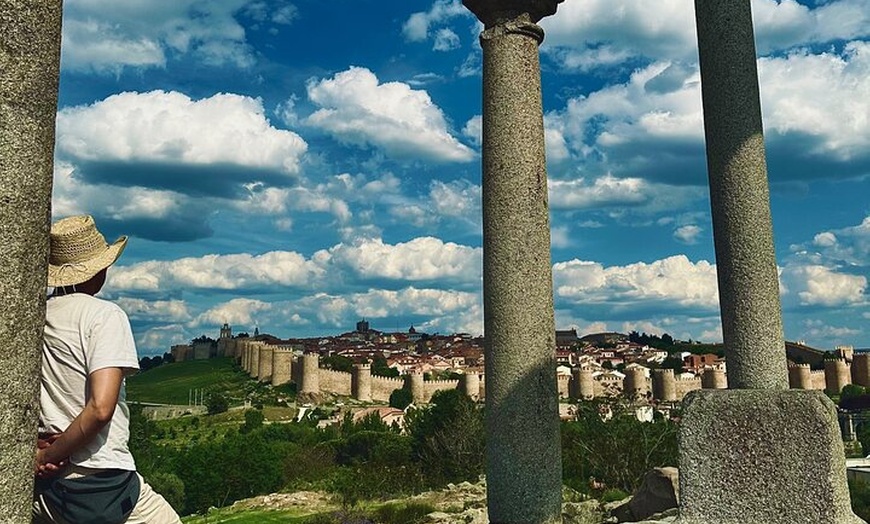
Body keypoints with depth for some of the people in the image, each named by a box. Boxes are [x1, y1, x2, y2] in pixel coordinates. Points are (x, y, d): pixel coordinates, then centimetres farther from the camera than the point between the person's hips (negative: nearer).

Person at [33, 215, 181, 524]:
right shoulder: (104, 315, -12)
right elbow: (100, 408, -22)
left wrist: (40, 449, 1)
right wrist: (48, 455, -10)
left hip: (42, 489, 6)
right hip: (102, 487, -6)